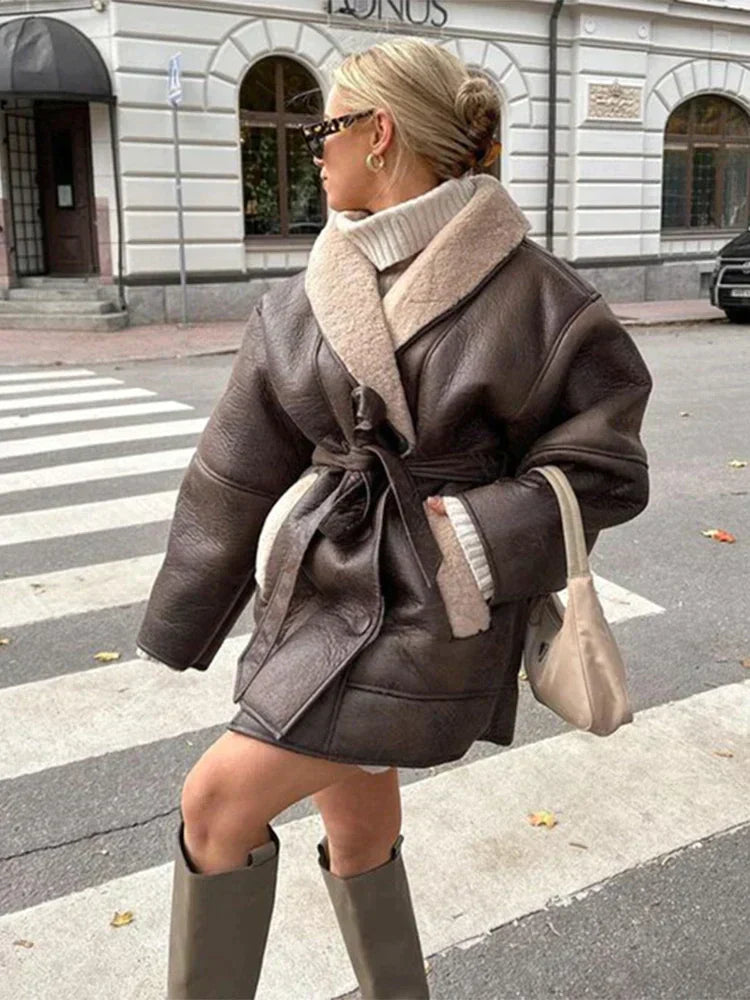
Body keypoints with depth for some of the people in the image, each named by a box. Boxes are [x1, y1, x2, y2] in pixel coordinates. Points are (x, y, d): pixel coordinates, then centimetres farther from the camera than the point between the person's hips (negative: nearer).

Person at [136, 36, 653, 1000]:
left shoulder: (527, 294, -12)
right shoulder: (305, 302, 3)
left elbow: (602, 471, -7)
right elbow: (240, 471, 8)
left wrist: (462, 533, -19)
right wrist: (182, 623, 13)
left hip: (427, 610, -6)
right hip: (327, 592, 6)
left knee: (218, 801, -6)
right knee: (356, 821, 17)